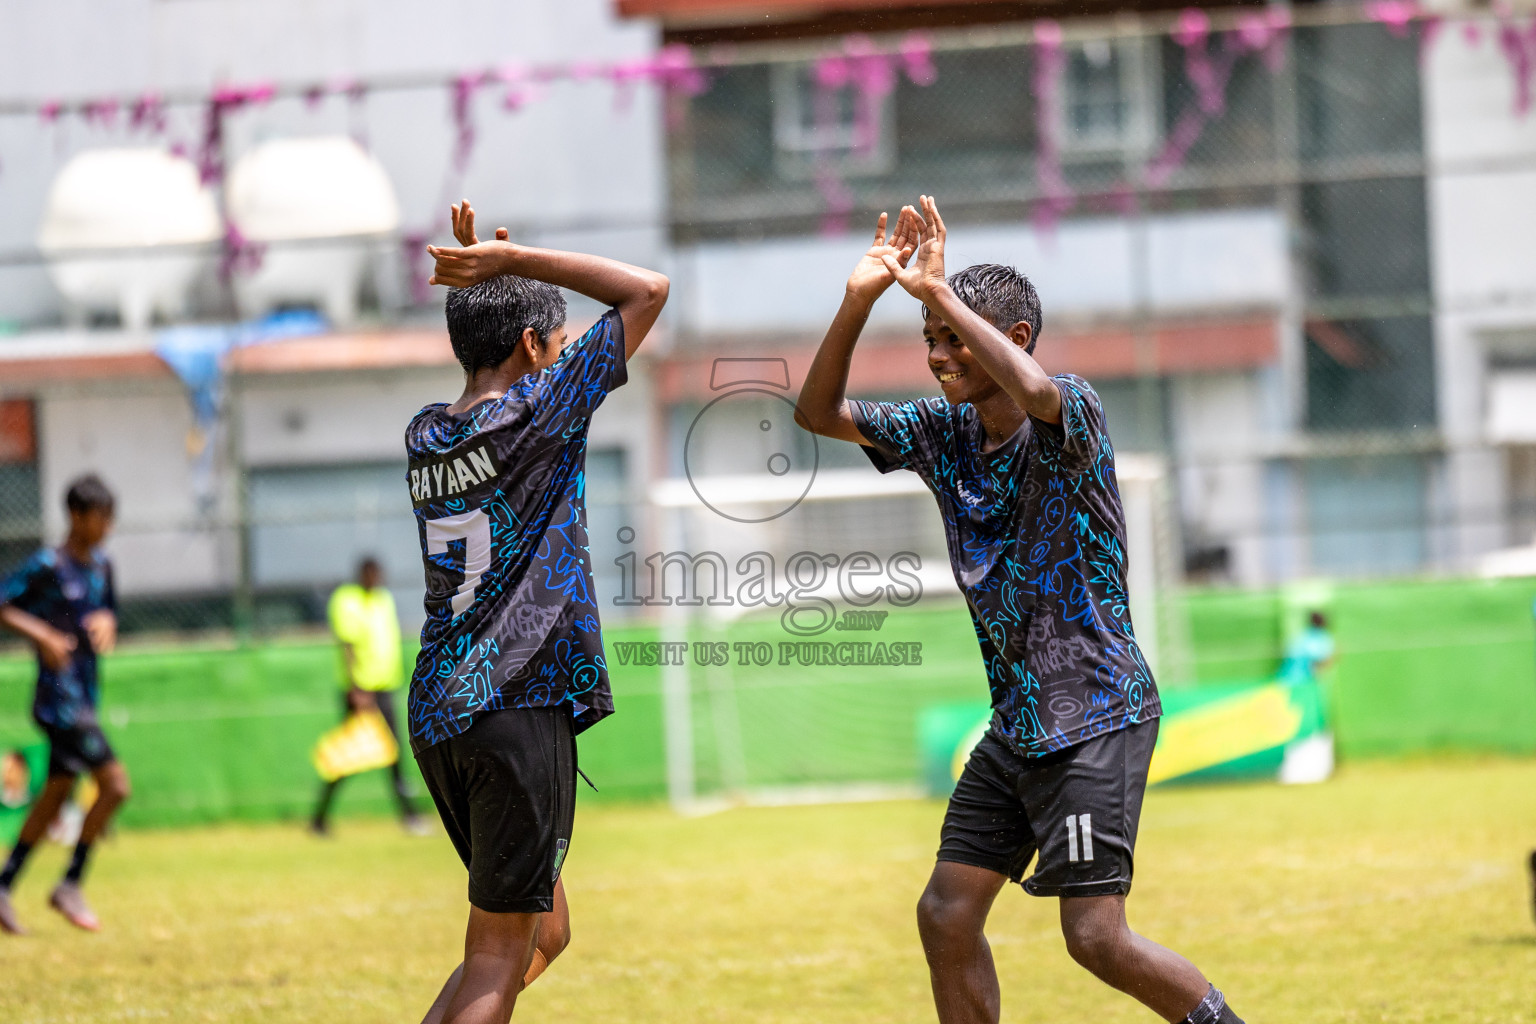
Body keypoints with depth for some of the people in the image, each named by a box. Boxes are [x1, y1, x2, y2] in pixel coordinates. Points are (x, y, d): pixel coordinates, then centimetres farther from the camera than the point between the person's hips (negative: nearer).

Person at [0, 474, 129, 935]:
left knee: (56, 794, 13)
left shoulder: (101, 566, 11)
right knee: (115, 784, -14)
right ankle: (70, 886, -4)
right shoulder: (47, 565, -13)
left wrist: (106, 624, 0)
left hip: (84, 698, 8)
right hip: (59, 696, -8)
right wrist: (41, 634, -27)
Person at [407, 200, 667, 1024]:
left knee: (544, 932, 18)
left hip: (437, 711, 8)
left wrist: (483, 274, 21)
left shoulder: (424, 436, 11)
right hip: (519, 708, -8)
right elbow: (647, 290, -2)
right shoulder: (541, 412, -7)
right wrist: (511, 262, -2)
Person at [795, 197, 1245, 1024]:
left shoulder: (1071, 413, -14)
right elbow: (819, 412, 6)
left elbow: (1034, 391, -38)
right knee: (946, 914, 6)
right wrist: (859, 301, -9)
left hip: (1097, 715, -8)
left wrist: (938, 290, -31)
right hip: (1017, 721, 8)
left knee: (1097, 937, -12)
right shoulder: (942, 431, 7)